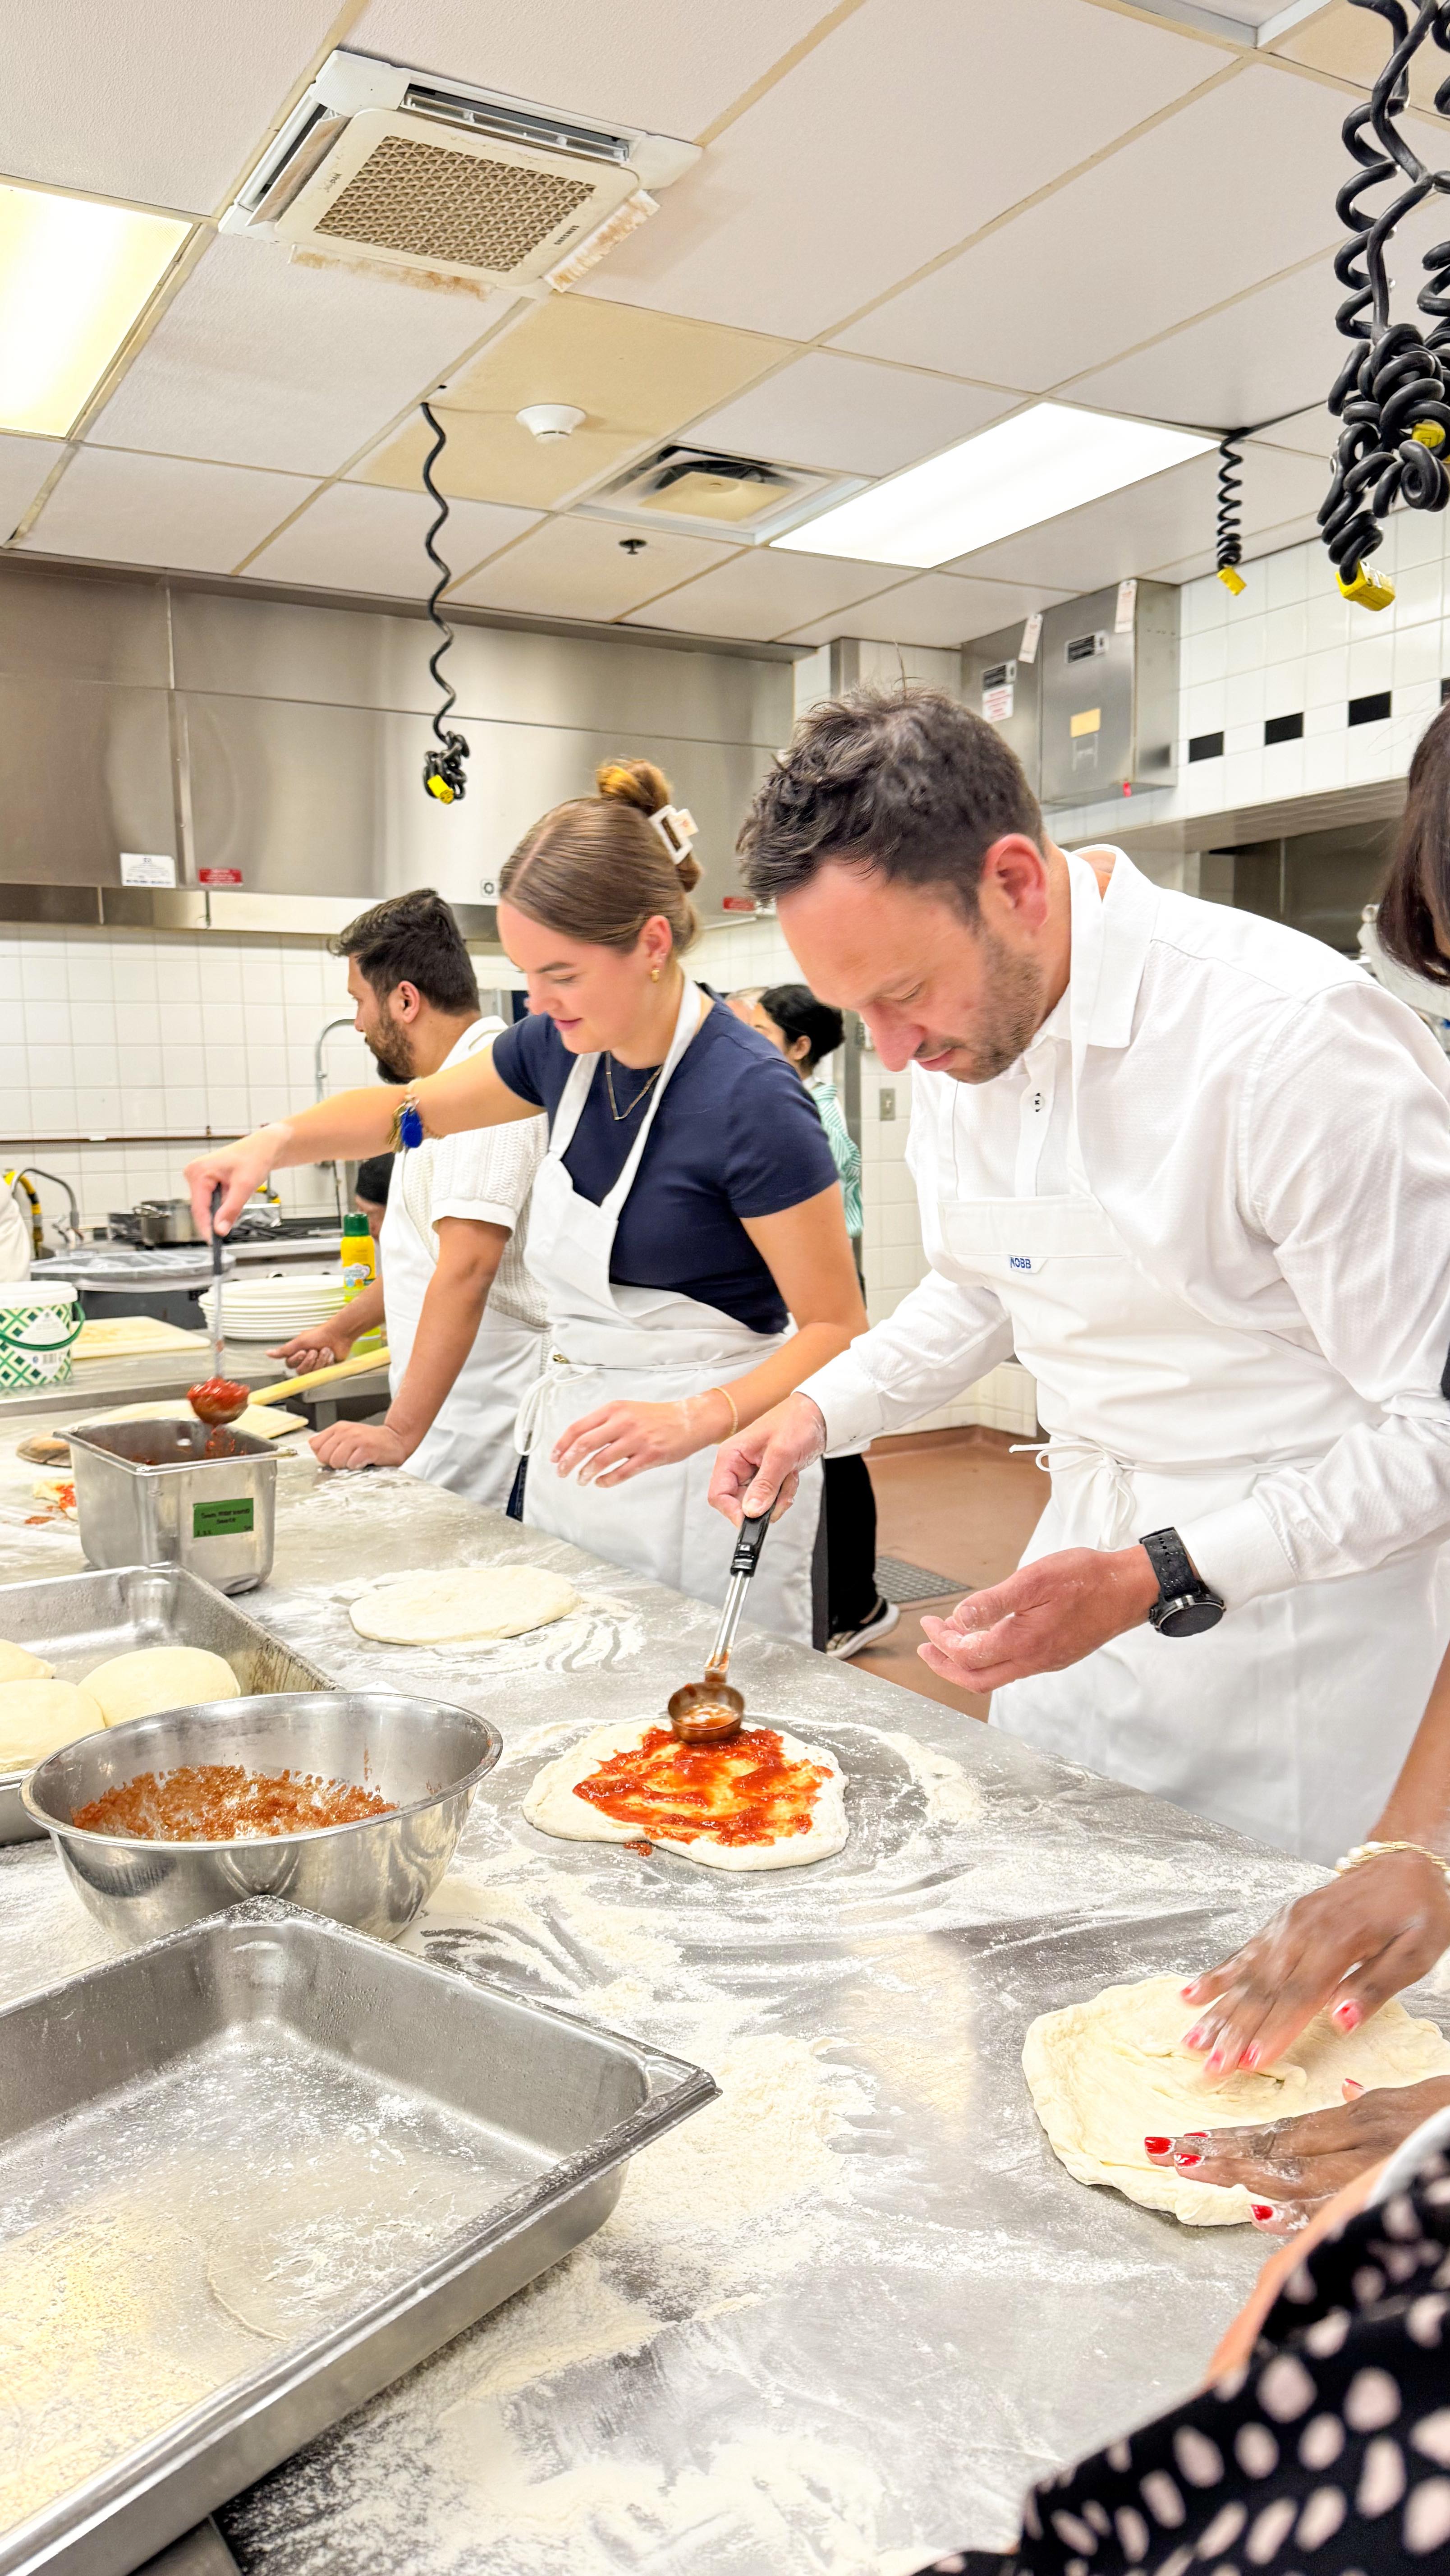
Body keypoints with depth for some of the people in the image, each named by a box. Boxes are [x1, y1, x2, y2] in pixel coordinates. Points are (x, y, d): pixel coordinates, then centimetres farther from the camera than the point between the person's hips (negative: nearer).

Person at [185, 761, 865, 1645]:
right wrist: (277, 1140, 0)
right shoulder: (563, 1048, 1)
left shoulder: (752, 1098, -21)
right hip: (574, 1445, 7)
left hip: (701, 1471, -6)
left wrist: (696, 1421, -32)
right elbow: (414, 1108, 18)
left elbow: (839, 1330, -18)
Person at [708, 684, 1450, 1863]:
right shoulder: (955, 1036, -1)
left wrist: (1158, 1581, -29)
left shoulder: (1295, 1037, -25)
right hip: (1093, 1548, 7)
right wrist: (821, 1408, 1)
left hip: (1302, 1598, -6)